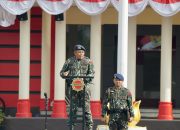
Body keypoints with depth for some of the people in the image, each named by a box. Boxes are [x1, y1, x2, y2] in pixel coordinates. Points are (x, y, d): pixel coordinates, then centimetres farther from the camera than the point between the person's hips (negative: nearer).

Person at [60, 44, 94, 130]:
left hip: (85, 86, -2)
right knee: (72, 107, 3)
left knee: (86, 106, -7)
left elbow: (92, 73, 0)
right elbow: (62, 72, 17)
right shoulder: (70, 61, 12)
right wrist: (64, 74, -7)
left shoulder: (88, 61, 8)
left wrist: (85, 78, -19)